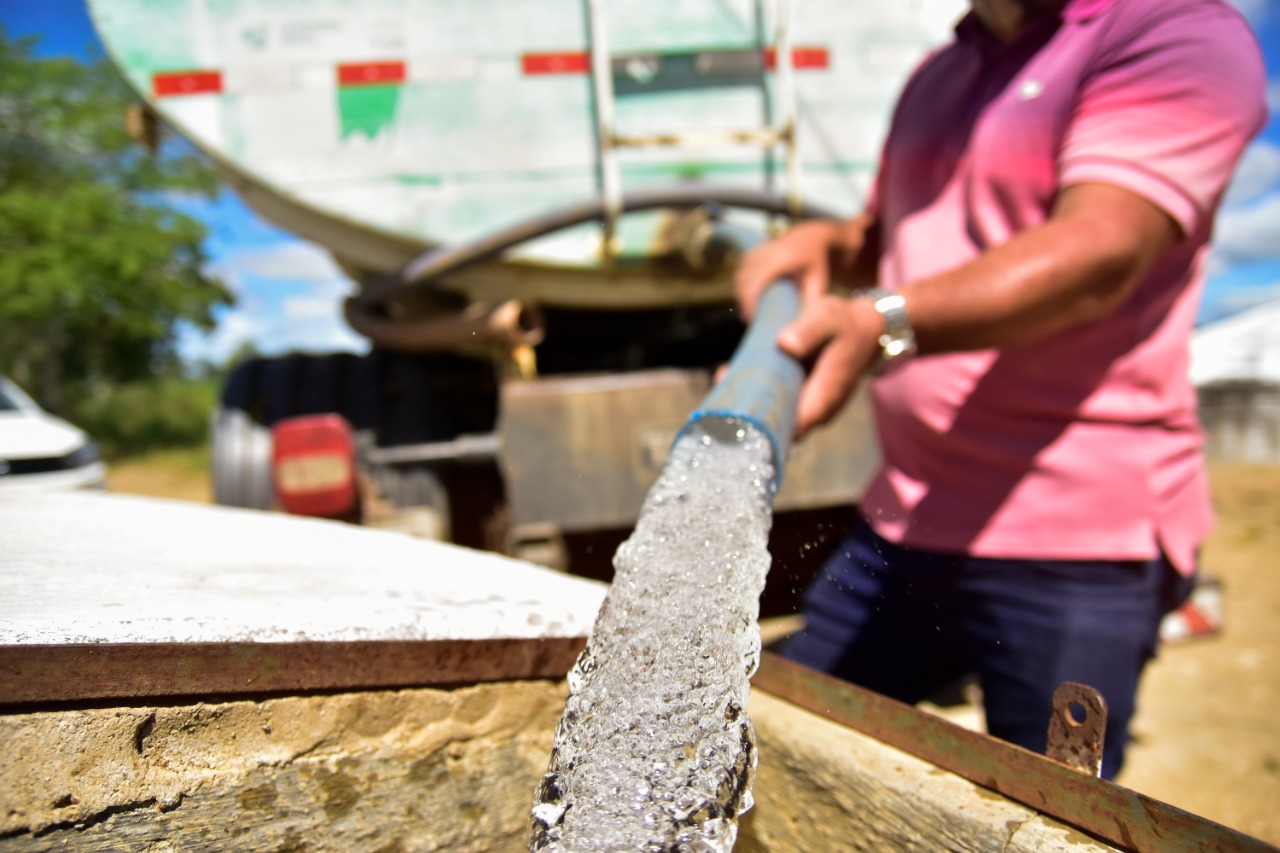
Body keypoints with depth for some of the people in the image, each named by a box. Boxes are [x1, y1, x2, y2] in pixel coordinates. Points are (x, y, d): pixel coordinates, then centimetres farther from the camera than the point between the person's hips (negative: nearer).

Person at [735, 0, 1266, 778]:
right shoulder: (938, 76, 19)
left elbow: (1100, 252, -22)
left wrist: (883, 325, -36)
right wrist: (828, 245, 5)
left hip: (1078, 544, -7)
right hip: (903, 523, 8)